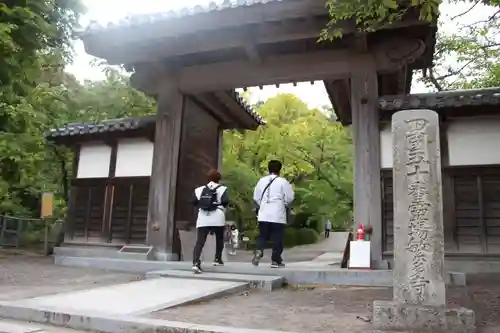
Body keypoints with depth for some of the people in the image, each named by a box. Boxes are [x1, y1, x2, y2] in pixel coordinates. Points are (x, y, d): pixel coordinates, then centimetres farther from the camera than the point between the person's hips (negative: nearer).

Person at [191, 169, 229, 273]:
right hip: (217, 218, -1)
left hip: (203, 218, 2)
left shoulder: (200, 189, 14)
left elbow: (194, 202, 5)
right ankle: (217, 259, 27)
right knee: (219, 239, 23)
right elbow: (226, 201, -10)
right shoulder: (222, 189, 4)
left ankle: (196, 263, -24)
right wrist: (221, 205, 12)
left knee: (199, 241, -7)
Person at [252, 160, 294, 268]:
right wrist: (285, 204, 14)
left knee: (262, 235, 12)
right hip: (278, 214, -3)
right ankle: (276, 260, 9)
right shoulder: (283, 182, -5)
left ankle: (259, 251, -13)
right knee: (277, 238, 5)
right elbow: (290, 197, -5)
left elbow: (256, 197, 9)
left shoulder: (262, 180, 7)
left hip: (263, 214, 3)